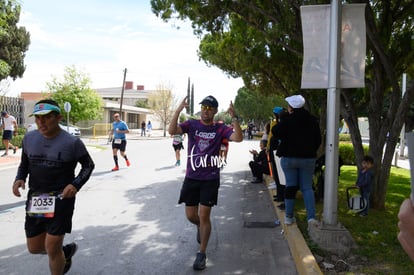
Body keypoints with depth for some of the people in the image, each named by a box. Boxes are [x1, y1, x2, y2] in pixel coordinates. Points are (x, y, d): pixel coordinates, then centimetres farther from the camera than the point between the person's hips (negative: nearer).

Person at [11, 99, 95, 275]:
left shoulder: (72, 142, -12)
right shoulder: (29, 138, 2)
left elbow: (88, 165, 0)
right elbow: (24, 163, 16)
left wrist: (76, 184, -16)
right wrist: (19, 178, -5)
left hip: (62, 199, -5)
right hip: (35, 199, 5)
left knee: (52, 248, -3)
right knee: (34, 248, 14)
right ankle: (65, 251, 45)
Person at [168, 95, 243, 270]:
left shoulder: (220, 129, -3)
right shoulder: (191, 124, 0)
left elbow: (238, 138, -18)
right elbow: (172, 130, -16)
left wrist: (234, 118, -28)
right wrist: (178, 110, -27)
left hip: (210, 179, -2)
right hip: (191, 177, 2)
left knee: (204, 216, 0)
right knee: (190, 215, 12)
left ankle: (201, 254, 15)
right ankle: (201, 227, 48)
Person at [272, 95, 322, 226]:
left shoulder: (287, 120, -12)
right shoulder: (313, 120, 3)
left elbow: (275, 134, -8)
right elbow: (318, 140, 9)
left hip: (289, 157, -2)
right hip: (308, 159, 3)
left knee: (290, 186, 6)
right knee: (307, 187, 8)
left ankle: (289, 216, 12)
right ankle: (311, 216, -3)